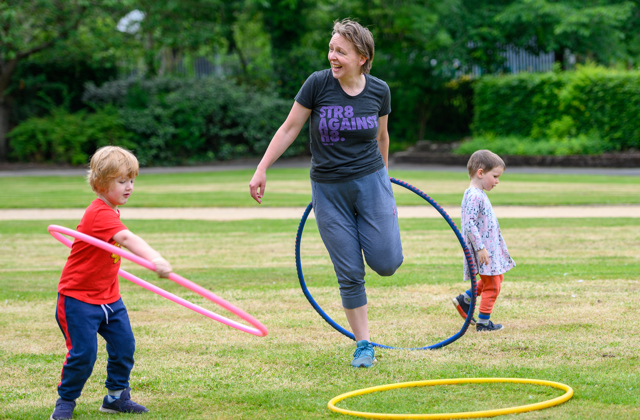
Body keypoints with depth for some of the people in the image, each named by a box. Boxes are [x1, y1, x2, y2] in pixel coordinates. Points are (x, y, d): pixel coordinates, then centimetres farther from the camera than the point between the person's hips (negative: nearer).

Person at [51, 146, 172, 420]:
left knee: (124, 344, 3)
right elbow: (126, 239, -42)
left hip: (108, 296, 9)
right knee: (83, 352, -10)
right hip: (78, 297, -9)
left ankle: (116, 396, 17)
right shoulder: (99, 214, -25)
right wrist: (155, 259, -54)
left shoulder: (109, 212, 7)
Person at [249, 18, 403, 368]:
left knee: (385, 263, -9)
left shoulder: (379, 91, -4)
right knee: (349, 274, 0)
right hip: (328, 190, -1)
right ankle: (363, 346, 14)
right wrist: (261, 170, -4)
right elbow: (289, 129, -3)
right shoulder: (318, 84, -10)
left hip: (370, 181, 1)